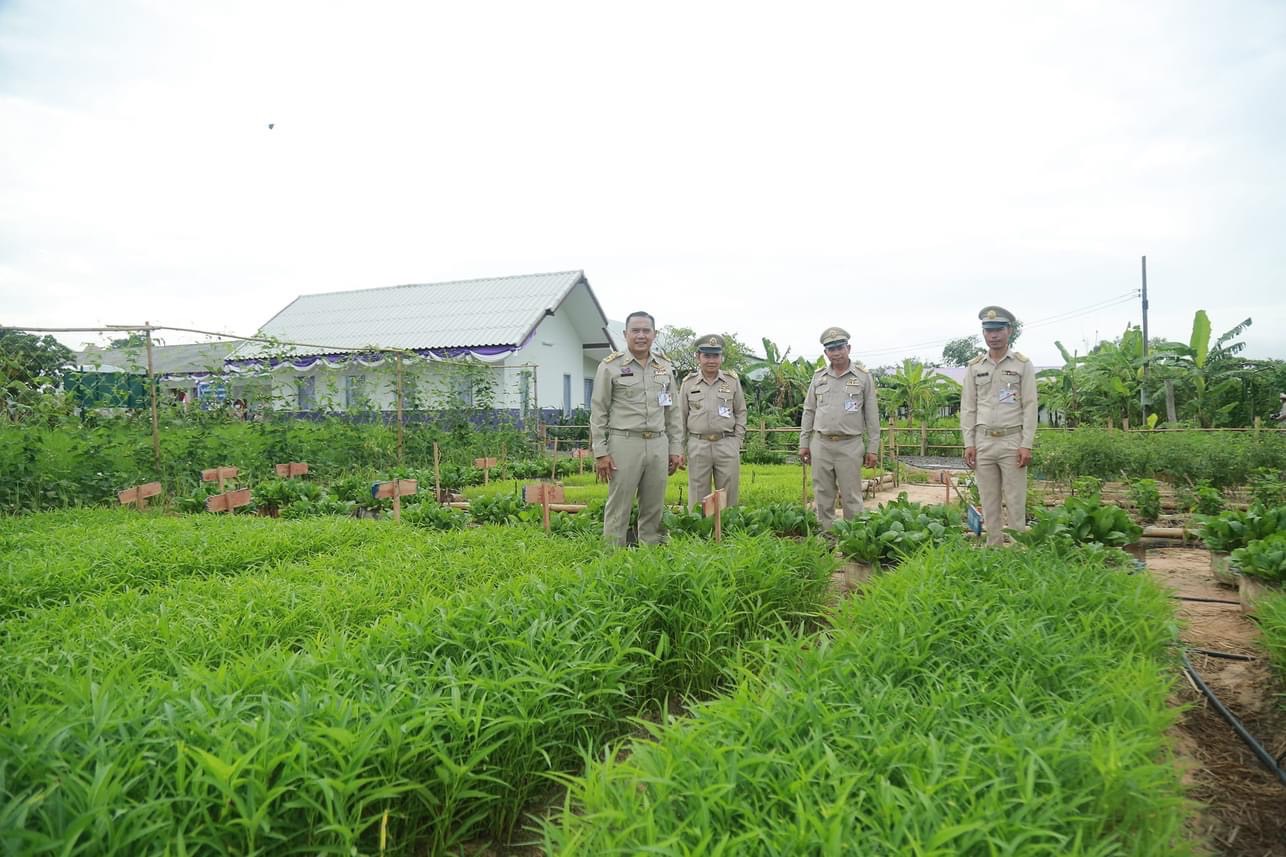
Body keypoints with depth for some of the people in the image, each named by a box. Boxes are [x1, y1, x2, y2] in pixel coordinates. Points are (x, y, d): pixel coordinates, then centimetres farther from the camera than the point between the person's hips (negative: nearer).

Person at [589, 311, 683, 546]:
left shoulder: (665, 368, 14)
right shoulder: (610, 366, 0)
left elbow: (673, 412, 17)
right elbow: (598, 412, -2)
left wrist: (675, 448, 11)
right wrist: (600, 452, -8)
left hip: (658, 445, 4)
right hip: (624, 443, -4)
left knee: (654, 509, 9)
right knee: (618, 509, -2)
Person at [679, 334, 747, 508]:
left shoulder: (733, 381, 6)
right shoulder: (688, 383, 5)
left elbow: (740, 413, 10)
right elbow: (681, 417, 9)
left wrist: (737, 441, 2)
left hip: (727, 445, 0)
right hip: (697, 446, 0)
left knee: (728, 496, 4)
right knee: (698, 497, 4)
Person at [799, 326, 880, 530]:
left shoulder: (863, 376, 1)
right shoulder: (819, 377, 9)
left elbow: (872, 415, 1)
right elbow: (809, 411, 13)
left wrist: (873, 448, -2)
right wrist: (803, 443, 8)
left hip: (850, 445, -3)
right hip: (821, 444, 3)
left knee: (851, 497, 0)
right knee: (823, 496, 7)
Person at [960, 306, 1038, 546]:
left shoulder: (1023, 365, 1)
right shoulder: (974, 367, 8)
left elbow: (1030, 406, -3)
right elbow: (968, 408, 8)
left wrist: (1027, 445, -9)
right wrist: (969, 443, 1)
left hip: (1012, 441, -3)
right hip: (983, 442, 3)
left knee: (1015, 502, -1)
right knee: (989, 502, 7)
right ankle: (993, 549, 14)